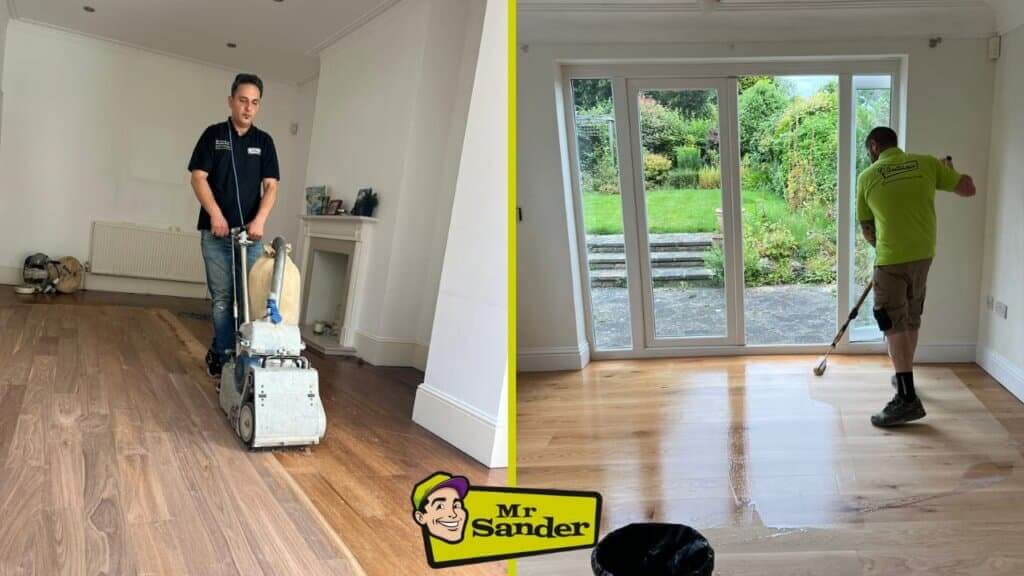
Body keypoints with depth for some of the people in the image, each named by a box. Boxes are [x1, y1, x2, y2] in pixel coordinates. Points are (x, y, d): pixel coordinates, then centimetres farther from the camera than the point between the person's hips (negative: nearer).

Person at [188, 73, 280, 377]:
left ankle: (221, 353, 12)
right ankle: (225, 355, 8)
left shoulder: (264, 141, 8)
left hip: (251, 233, 2)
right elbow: (198, 178, -3)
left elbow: (271, 186, 1)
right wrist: (215, 214, -16)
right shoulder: (213, 135, 3)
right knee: (222, 297, 1)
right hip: (216, 232, -2)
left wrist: (260, 220, -15)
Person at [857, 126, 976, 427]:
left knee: (895, 326, -4)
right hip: (923, 254, 5)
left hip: (891, 259, -5)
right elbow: (968, 189, 7)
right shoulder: (927, 163, 2)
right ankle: (904, 377, 37)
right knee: (912, 320, 20)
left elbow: (866, 229, 7)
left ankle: (907, 399, -11)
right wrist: (946, 169, 26)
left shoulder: (867, 177, -3)